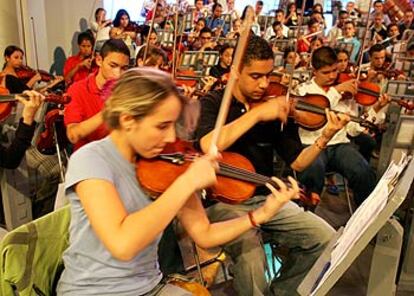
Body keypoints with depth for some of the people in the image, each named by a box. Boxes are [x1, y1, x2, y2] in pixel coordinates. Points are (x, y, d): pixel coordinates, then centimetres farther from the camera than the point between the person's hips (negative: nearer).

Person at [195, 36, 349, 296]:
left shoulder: (276, 109, 5)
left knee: (326, 238, -9)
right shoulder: (213, 103, -6)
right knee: (252, 258, -30)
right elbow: (207, 146, -27)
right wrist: (257, 113, -27)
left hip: (266, 198, 5)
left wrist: (325, 137, -14)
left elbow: (297, 162, 3)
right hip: (224, 200, -4)